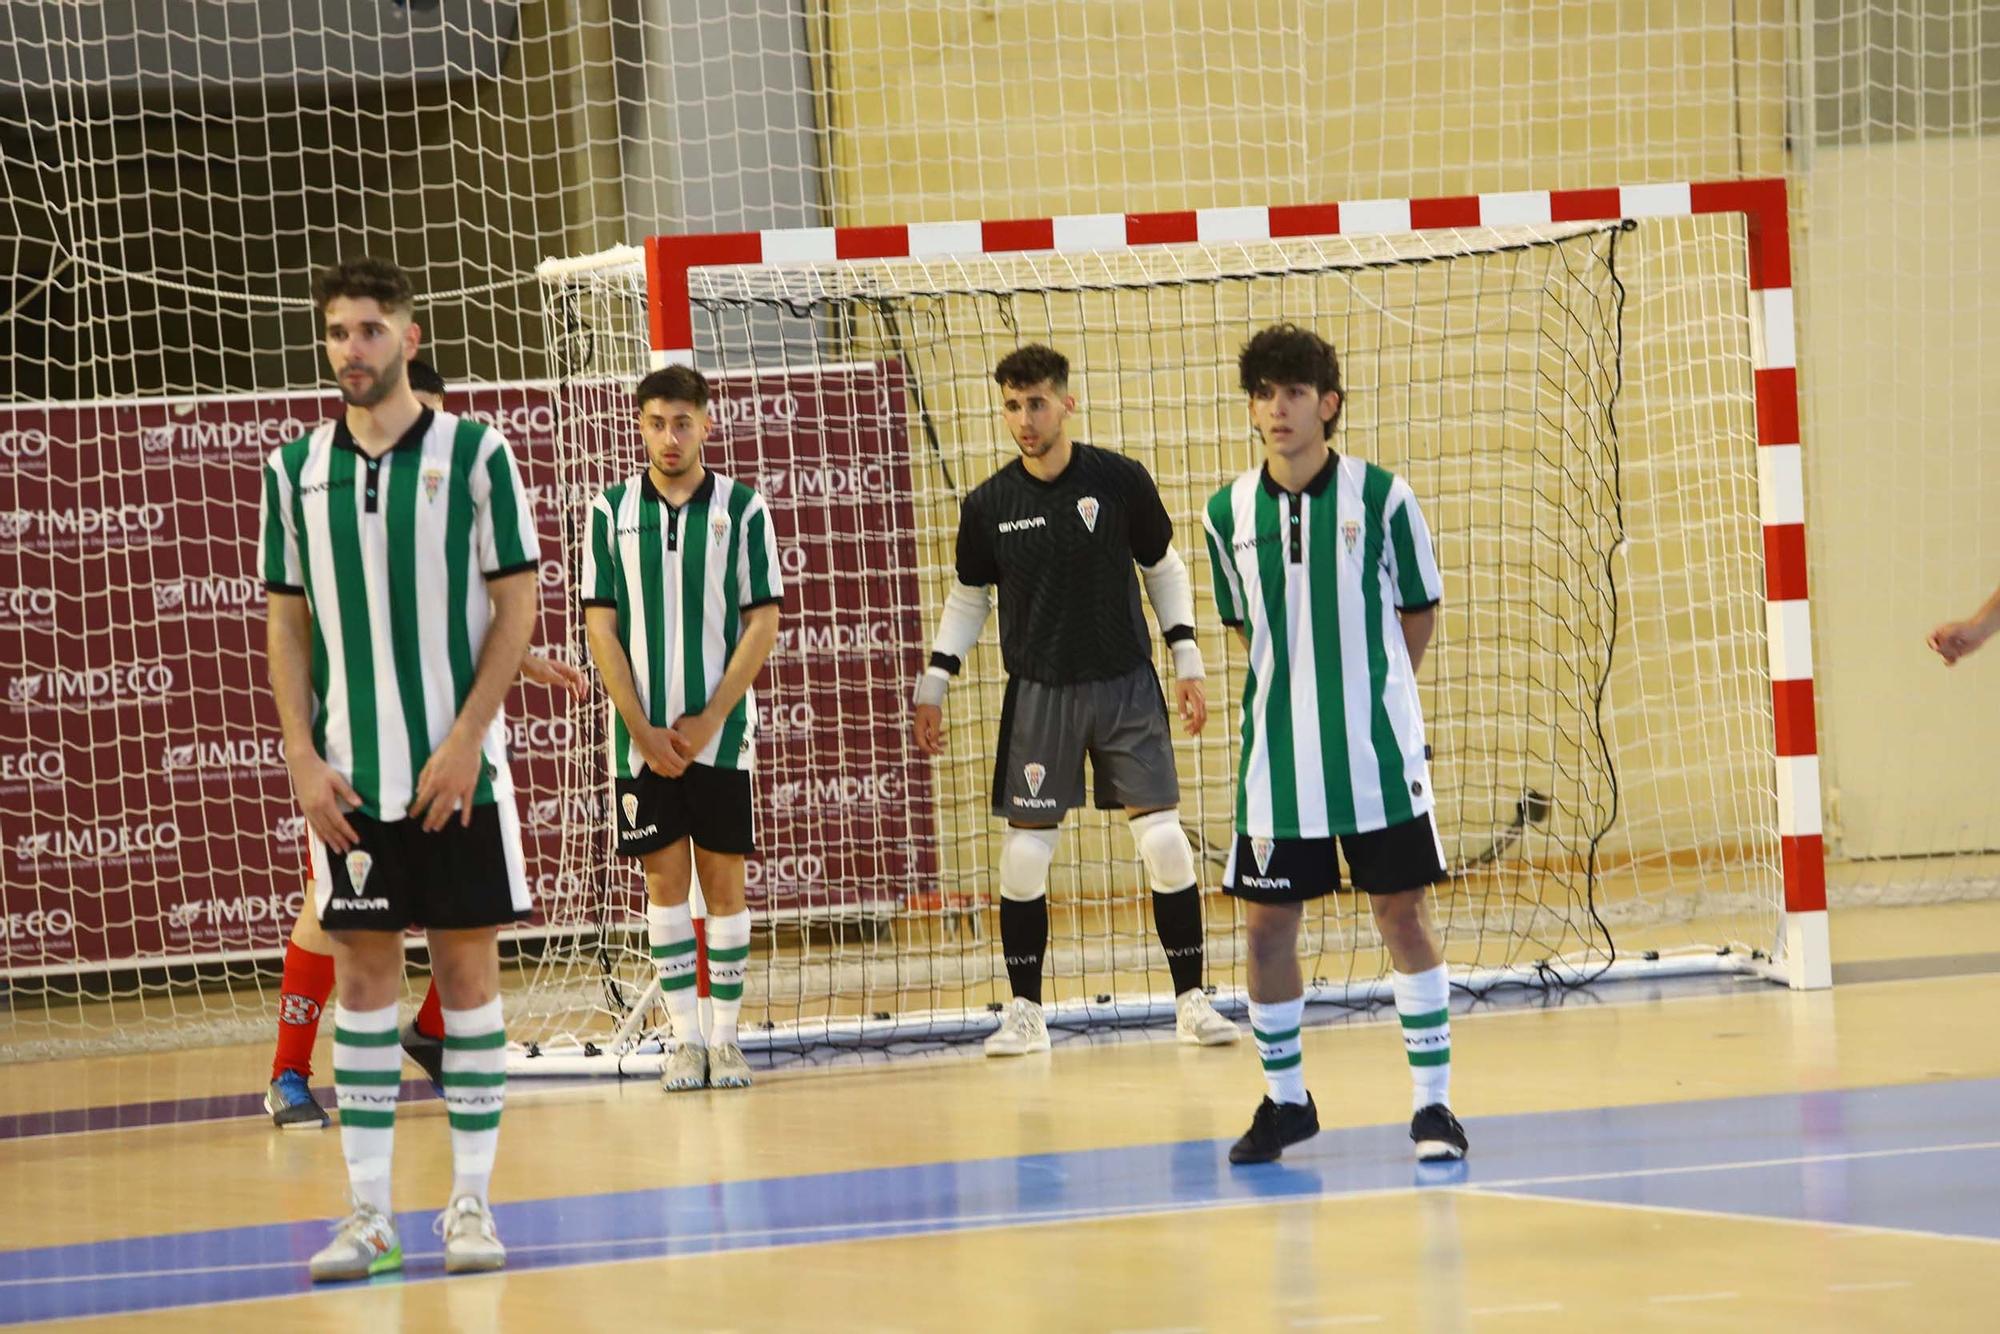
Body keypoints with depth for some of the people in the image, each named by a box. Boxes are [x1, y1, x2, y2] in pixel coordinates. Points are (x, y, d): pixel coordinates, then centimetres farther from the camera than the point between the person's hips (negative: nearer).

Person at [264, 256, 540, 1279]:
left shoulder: (473, 454, -2)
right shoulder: (296, 470, 6)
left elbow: (516, 606, -3)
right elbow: (288, 621, 9)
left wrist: (465, 742, -12)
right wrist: (304, 757, -1)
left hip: (457, 770, -2)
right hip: (349, 775, 2)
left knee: (468, 969, 1)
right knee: (362, 974, 3)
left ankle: (470, 1203, 6)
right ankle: (368, 1213, 6)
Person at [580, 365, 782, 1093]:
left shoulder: (741, 508, -1)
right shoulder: (612, 510, 2)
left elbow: (763, 623, -2)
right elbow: (601, 627, 1)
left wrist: (708, 720, -10)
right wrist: (642, 729, -7)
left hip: (720, 730, -1)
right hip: (640, 733, 1)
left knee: (723, 880, 1)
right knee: (664, 880, 3)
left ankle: (726, 1037, 7)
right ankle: (685, 1039, 8)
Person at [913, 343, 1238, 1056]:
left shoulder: (1120, 481, -5)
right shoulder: (990, 505, -2)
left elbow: (1164, 569, 7)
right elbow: (967, 597, 11)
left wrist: (1187, 663, 2)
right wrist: (933, 685, 7)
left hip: (1127, 684, -1)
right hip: (1038, 694, 1)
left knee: (1163, 840, -5)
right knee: (1024, 852, -2)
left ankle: (1191, 999, 6)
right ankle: (1025, 1012, 10)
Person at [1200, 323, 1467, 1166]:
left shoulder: (1381, 497, -6)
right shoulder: (1229, 515, 1)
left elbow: (1419, 611, 6)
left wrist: (1373, 695, 9)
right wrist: (1297, 693, 8)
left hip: (1379, 754, -2)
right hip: (1277, 760, 2)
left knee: (1404, 915, -1)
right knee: (1267, 925, 4)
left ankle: (1433, 1101, 8)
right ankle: (1284, 1098, 20)